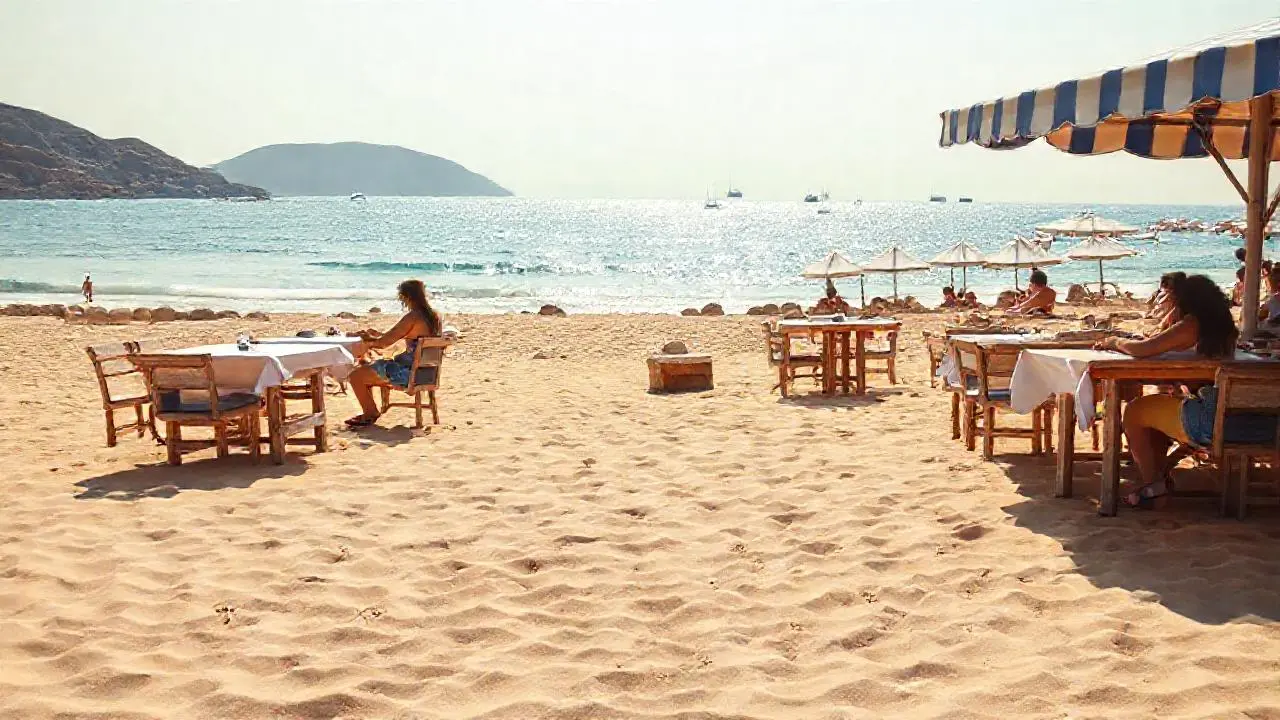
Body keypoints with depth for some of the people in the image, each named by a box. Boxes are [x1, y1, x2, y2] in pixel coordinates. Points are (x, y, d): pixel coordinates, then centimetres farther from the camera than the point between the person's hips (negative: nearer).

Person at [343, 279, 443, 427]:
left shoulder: (412, 317, -20)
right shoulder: (435, 316, 6)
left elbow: (384, 343, -18)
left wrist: (369, 340, 3)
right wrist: (379, 335, 18)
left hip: (407, 373, -10)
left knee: (355, 376, -2)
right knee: (366, 369, 24)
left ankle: (371, 414, 13)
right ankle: (370, 411, 30)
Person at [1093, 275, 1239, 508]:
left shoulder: (1193, 323, -14)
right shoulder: (1222, 323, 11)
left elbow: (1142, 349, -16)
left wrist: (1117, 342, 3)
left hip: (1207, 419, -9)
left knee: (1133, 412, 6)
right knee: (1154, 404, 28)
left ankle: (1151, 485, 16)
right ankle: (1160, 475, 32)